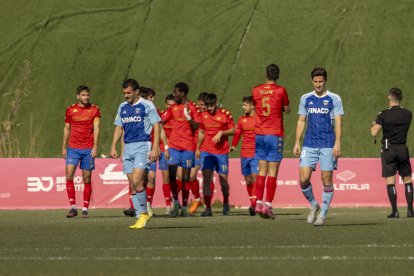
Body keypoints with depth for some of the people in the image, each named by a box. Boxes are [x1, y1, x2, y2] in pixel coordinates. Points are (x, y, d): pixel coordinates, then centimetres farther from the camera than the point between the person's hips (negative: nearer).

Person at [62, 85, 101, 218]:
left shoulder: (94, 110, 3)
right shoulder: (70, 110, 6)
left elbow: (96, 128, -2)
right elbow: (67, 129, 13)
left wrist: (95, 146, -12)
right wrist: (63, 147, 11)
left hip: (88, 149, -1)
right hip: (73, 148, 1)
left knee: (87, 179, 1)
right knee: (69, 176, -12)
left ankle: (85, 209, 8)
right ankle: (73, 207, -7)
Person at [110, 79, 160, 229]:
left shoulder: (147, 106, -4)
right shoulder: (122, 107, 15)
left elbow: (156, 126, -6)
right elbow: (119, 127, 20)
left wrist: (155, 149, -14)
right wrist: (113, 146, 8)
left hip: (143, 146, -6)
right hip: (128, 148, 6)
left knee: (136, 181, -18)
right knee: (132, 185, 3)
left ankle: (144, 213, -3)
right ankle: (140, 217, 8)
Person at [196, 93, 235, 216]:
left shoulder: (225, 114, -2)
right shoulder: (203, 115, 8)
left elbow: (233, 130, 2)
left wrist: (221, 133, -15)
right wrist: (197, 149, 20)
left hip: (221, 152, -2)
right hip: (206, 151, 2)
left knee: (223, 179, -1)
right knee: (206, 178, -11)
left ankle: (226, 203, 27)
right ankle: (208, 208, -11)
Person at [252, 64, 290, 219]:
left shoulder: (256, 91, 3)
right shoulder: (280, 91, -6)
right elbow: (287, 110, 5)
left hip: (259, 134, 4)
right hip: (275, 135, -4)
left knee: (262, 171, 10)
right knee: (272, 173, -3)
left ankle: (259, 203, 4)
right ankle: (268, 205, -9)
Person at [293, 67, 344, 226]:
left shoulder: (334, 99, 1)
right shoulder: (306, 99, 11)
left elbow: (338, 122, -3)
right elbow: (301, 121, 14)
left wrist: (337, 143, -12)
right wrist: (297, 142, 6)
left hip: (328, 145, -3)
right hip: (309, 145, 3)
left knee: (326, 179, -2)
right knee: (303, 179, -7)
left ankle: (323, 214, 7)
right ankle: (313, 206, 16)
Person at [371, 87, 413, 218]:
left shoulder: (383, 115, -8)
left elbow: (374, 132, -11)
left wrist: (373, 125, 9)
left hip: (388, 149, -2)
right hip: (403, 148, 2)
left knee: (390, 181, -1)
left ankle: (395, 211, -4)